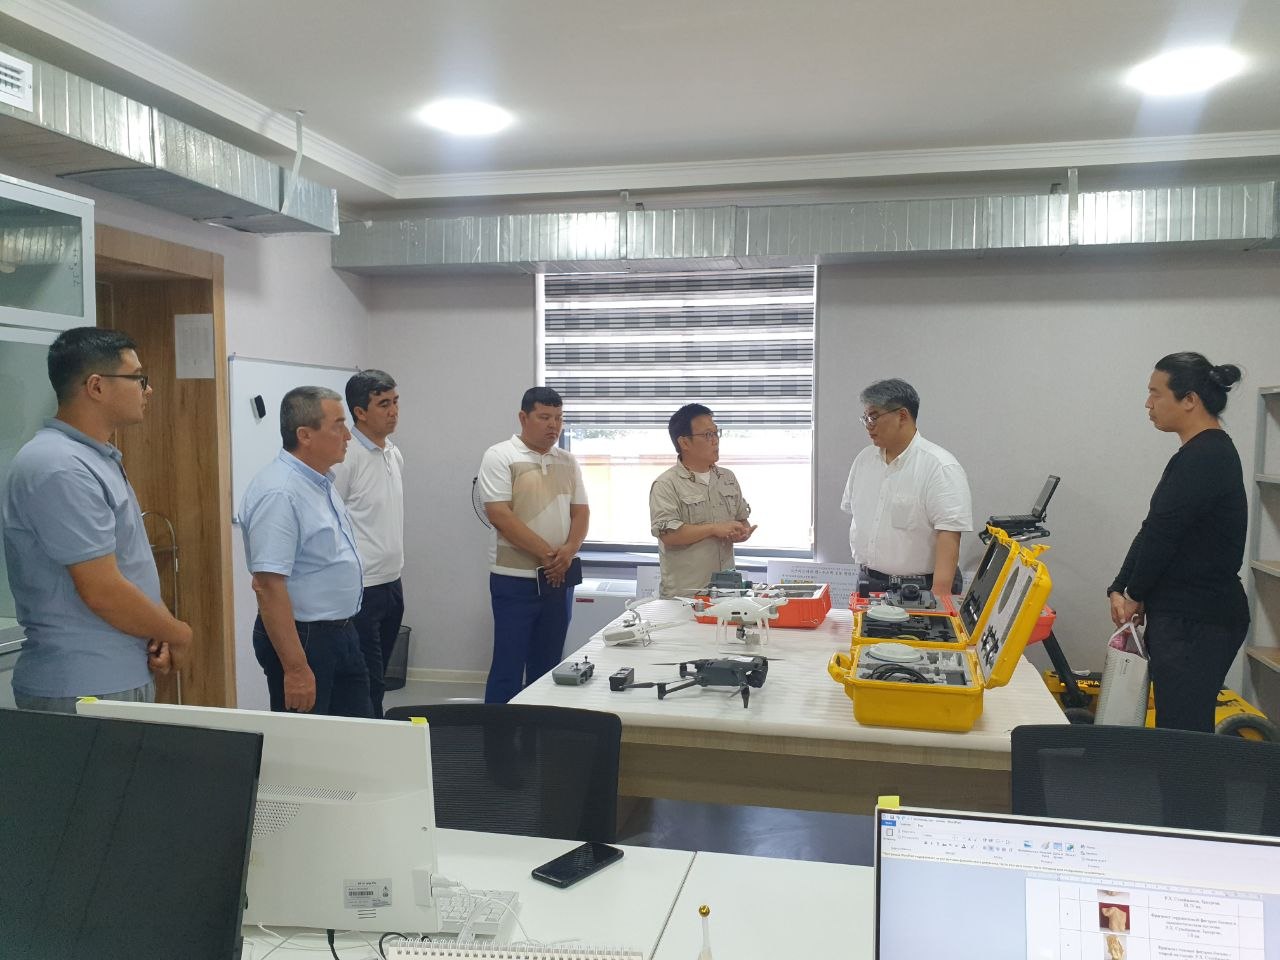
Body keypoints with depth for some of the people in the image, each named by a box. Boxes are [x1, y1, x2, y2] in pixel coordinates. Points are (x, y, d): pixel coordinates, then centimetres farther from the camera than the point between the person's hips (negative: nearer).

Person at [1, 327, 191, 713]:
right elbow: (102, 592, -23)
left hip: (121, 680, 9)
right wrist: (179, 634, -8)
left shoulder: (97, 458, 11)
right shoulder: (60, 468, -20)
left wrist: (160, 635, 0)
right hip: (85, 692, -9)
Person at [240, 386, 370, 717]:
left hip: (341, 633, 9)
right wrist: (295, 669, -27)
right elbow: (267, 585, -27)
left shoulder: (320, 481, 7)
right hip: (303, 639, -9)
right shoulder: (278, 493, -23)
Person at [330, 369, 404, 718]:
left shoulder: (395, 454, 11)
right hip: (361, 588, -8)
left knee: (377, 678, 17)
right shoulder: (345, 456, -15)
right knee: (368, 684, -1)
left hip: (392, 583, 8)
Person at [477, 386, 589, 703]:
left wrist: (568, 551, -10)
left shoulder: (567, 462, 11)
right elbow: (499, 515, -15)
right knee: (508, 667, 0)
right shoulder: (499, 457, -7)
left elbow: (581, 512, 10)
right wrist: (547, 554, -16)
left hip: (559, 578, 6)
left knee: (546, 665, 13)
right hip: (515, 580, -5)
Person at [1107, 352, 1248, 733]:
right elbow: (1156, 530, 13)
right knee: (1180, 730, 15)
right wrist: (1120, 590, 6)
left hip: (1199, 622, -10)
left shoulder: (1205, 458, -17)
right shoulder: (1204, 453, 15)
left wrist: (1135, 594, -2)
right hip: (1184, 616, 10)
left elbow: (1162, 533, -17)